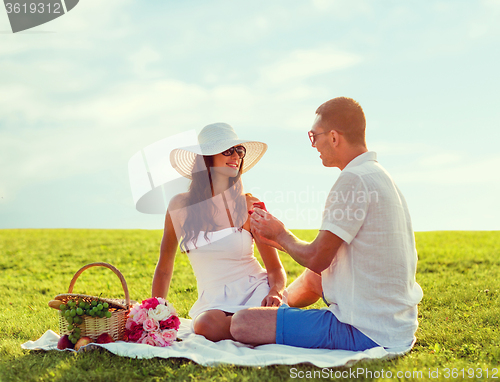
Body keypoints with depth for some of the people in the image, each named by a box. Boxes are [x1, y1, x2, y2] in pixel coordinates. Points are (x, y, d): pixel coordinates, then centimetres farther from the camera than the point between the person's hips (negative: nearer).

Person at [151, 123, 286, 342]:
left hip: (256, 291, -1)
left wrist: (275, 292, -21)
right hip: (214, 302, 1)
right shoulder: (181, 205, 1)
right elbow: (164, 269, 11)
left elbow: (276, 269, 2)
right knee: (206, 326, -35)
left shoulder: (251, 206, -1)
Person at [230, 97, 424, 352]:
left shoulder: (354, 179, -18)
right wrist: (281, 241, 23)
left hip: (367, 332, -10)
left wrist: (281, 234, 4)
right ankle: (274, 303, 54)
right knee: (311, 278, 34)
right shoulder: (378, 176, 14)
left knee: (242, 324, -14)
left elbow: (316, 259, -16)